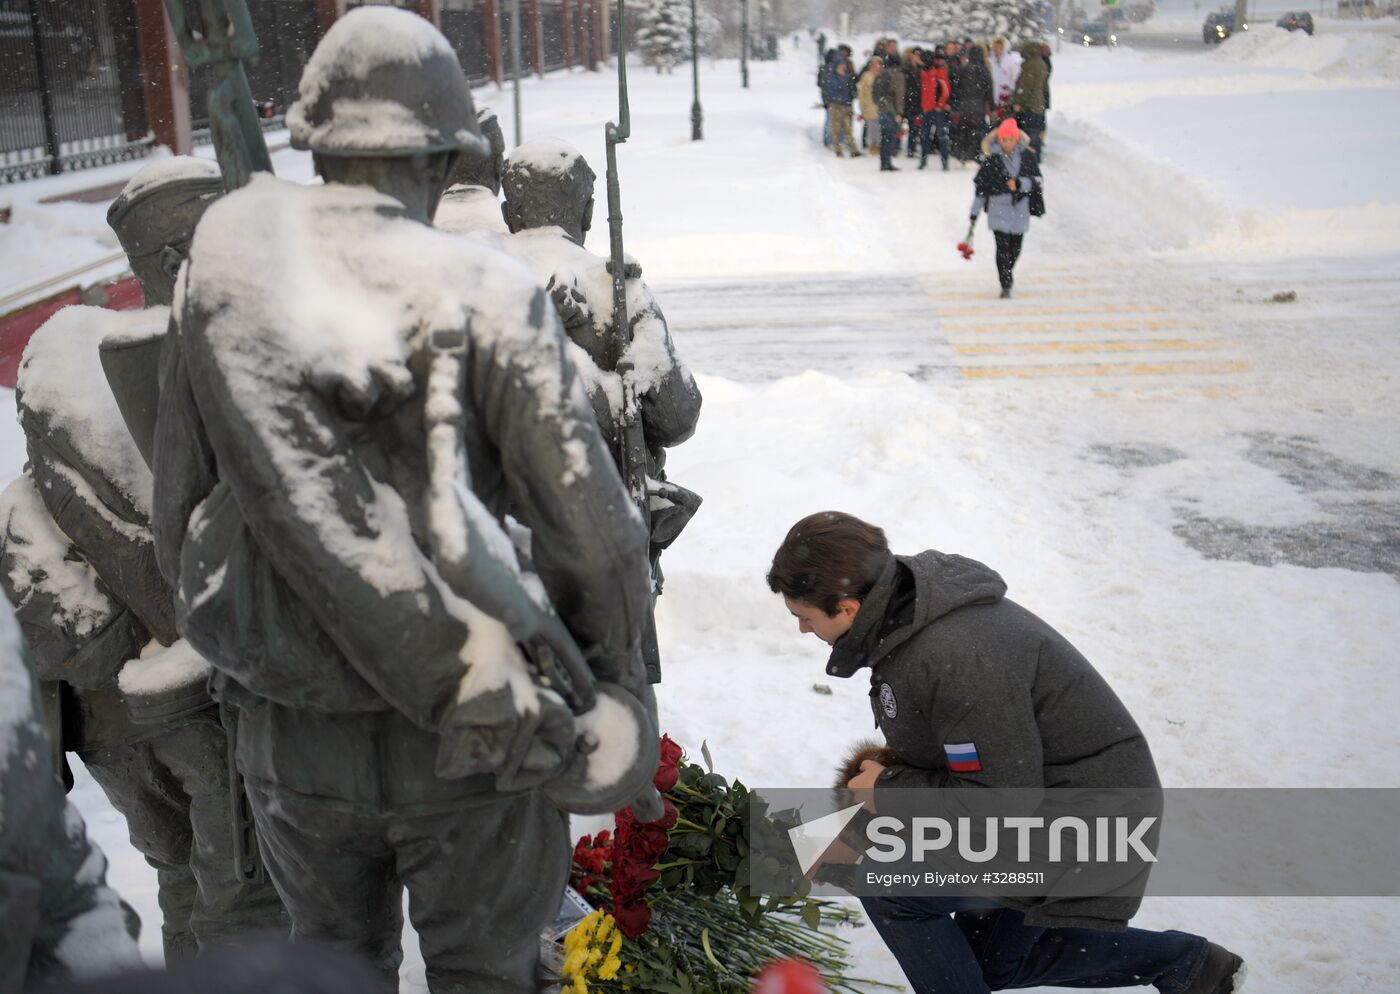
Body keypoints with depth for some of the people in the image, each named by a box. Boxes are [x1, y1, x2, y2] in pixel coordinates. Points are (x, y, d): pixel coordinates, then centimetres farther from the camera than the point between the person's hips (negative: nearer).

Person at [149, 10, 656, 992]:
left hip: (287, 735, 3)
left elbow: (177, 509, 2)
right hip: (465, 736, -3)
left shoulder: (225, 264, -4)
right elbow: (593, 532, -14)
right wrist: (610, 692, 3)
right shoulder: (482, 290, -15)